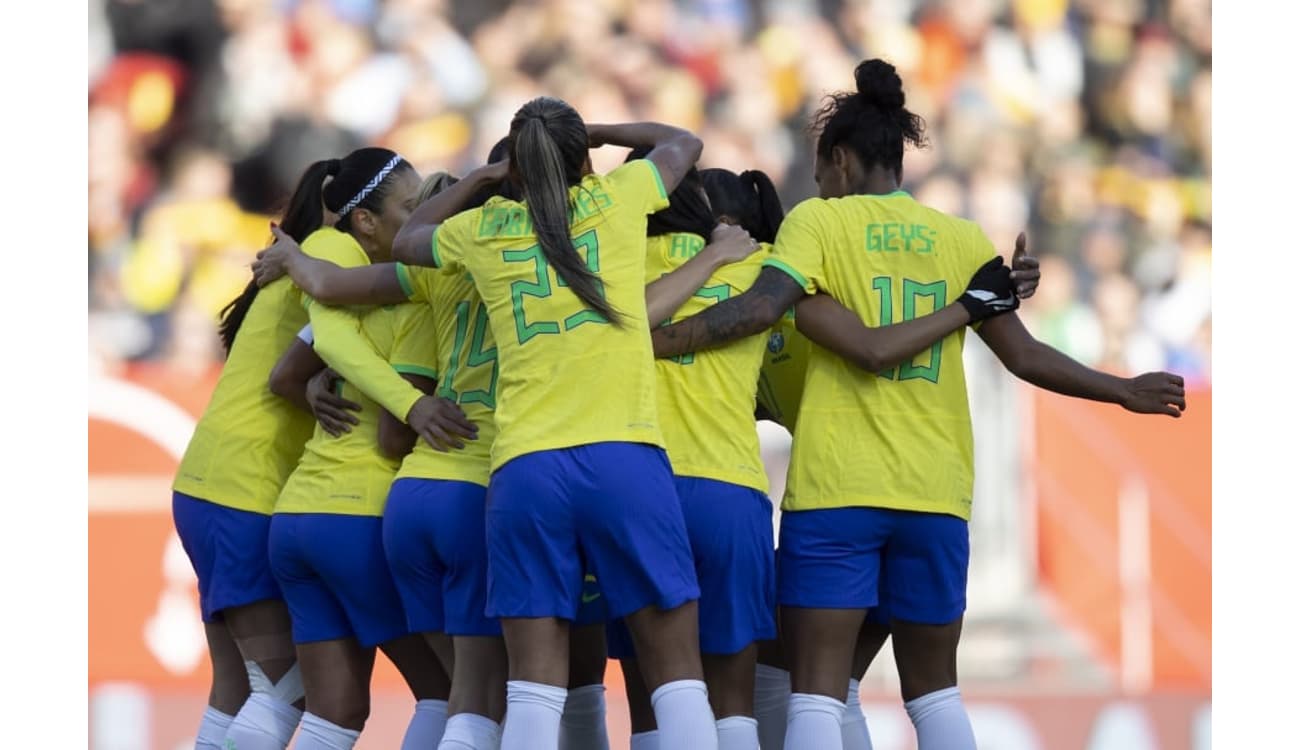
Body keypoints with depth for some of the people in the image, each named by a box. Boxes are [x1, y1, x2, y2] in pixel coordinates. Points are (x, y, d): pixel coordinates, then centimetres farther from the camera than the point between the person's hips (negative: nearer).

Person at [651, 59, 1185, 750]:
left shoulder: (819, 221, 0)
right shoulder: (962, 239, 10)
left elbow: (761, 307, -15)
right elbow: (1024, 356, 11)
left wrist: (650, 343, -13)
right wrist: (1123, 391, 24)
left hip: (835, 490, -4)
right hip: (936, 491, 4)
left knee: (816, 692, -4)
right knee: (935, 689, 16)